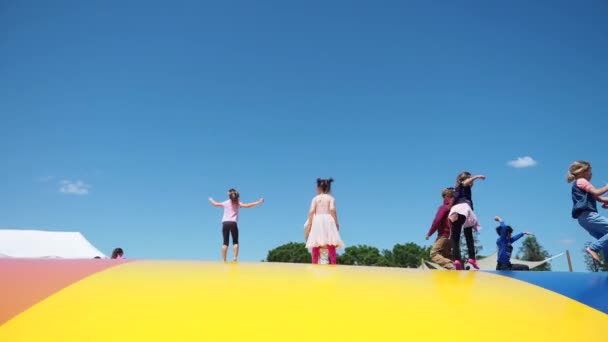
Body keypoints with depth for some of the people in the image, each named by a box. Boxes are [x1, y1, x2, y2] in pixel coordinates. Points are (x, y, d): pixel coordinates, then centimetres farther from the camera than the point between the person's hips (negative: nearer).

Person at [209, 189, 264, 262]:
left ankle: (224, 259, -4)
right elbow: (247, 205, -2)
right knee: (235, 242, 6)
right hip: (233, 223, -1)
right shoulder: (238, 203, 10)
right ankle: (235, 258, -9)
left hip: (225, 223, 1)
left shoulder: (225, 203, 13)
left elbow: (215, 204, 23)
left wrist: (211, 200, 44)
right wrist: (259, 202, 2)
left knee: (225, 242, 2)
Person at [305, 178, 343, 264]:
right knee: (331, 246, -3)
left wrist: (309, 224, 1)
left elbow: (311, 212, 1)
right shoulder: (331, 198, 7)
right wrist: (336, 222, -4)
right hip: (328, 219, -1)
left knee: (315, 246, 0)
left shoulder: (315, 198, 11)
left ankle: (314, 263, -6)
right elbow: (332, 210, -7)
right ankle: (333, 263, -12)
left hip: (317, 220, 1)